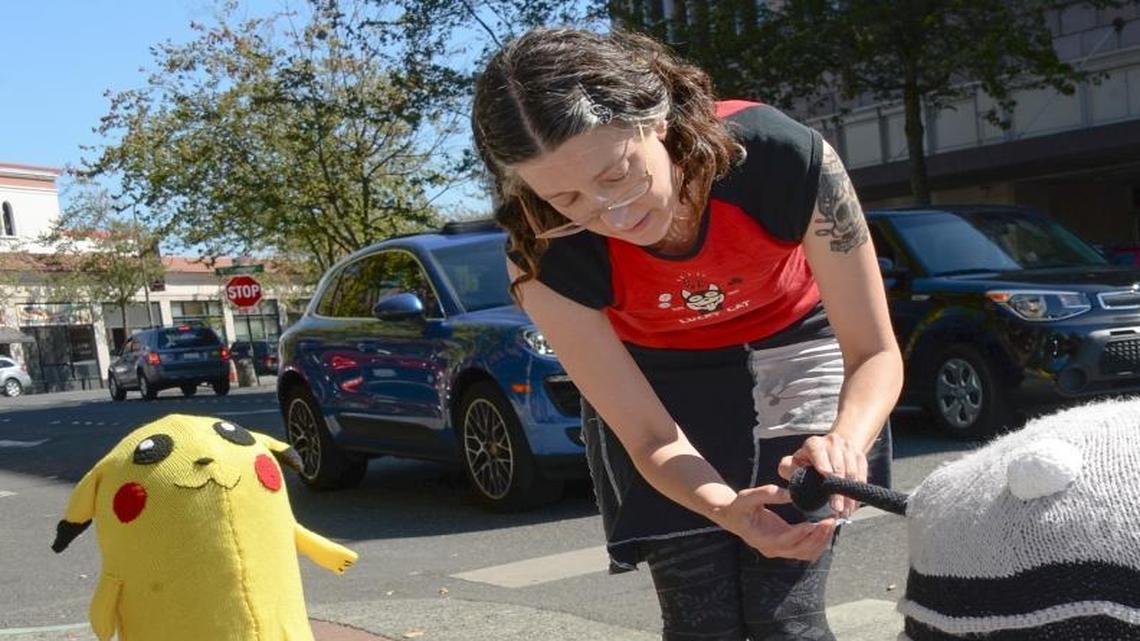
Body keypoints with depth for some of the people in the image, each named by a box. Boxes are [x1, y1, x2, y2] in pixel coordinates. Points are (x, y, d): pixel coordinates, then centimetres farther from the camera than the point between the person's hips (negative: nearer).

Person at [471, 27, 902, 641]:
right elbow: (650, 438, -24)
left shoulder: (783, 155, -34)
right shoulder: (545, 259, -30)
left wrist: (845, 440, -46)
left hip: (789, 349, 0)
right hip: (654, 377, 1)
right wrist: (726, 509, -45)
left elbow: (876, 353, -24)